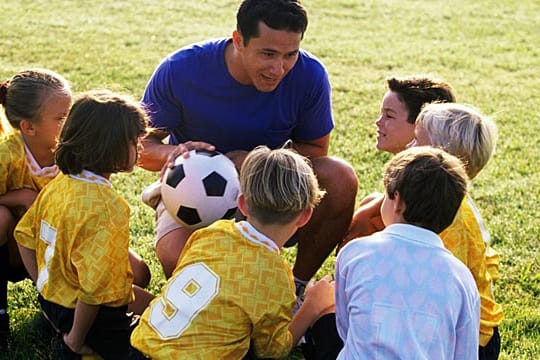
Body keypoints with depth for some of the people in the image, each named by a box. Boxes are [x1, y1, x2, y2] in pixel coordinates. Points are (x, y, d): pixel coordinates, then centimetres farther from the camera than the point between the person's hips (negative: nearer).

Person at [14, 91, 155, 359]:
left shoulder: (59, 183, -2)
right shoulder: (106, 206, -28)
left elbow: (24, 235, 9)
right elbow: (95, 283, -30)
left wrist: (45, 288, 16)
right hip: (92, 315, -9)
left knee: (145, 300, 25)